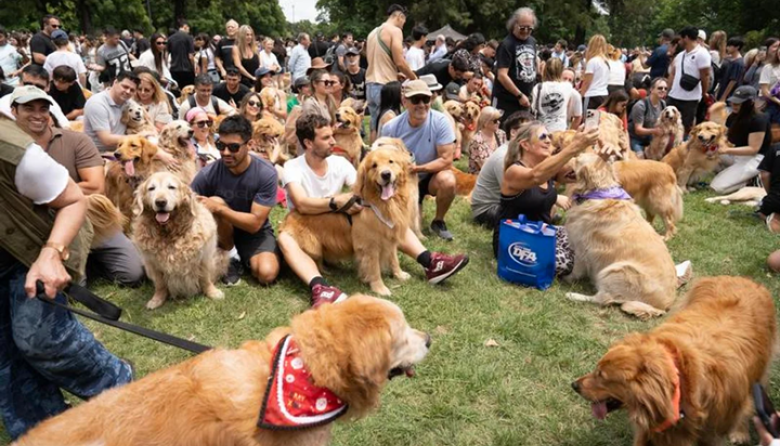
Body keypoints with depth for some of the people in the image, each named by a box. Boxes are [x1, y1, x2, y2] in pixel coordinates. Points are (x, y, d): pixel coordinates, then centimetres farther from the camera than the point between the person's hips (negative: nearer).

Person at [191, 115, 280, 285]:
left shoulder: (266, 173, -23)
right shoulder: (208, 173, -20)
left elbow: (255, 223, -24)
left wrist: (219, 208, -34)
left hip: (254, 232, -1)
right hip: (222, 232, 1)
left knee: (267, 273, -28)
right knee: (215, 202, -31)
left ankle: (243, 257, 9)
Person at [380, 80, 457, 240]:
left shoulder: (440, 121, -20)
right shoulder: (390, 128, -16)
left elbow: (446, 160, -21)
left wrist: (417, 168, -30)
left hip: (430, 176, -1)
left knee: (447, 181, -34)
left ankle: (438, 222, -4)